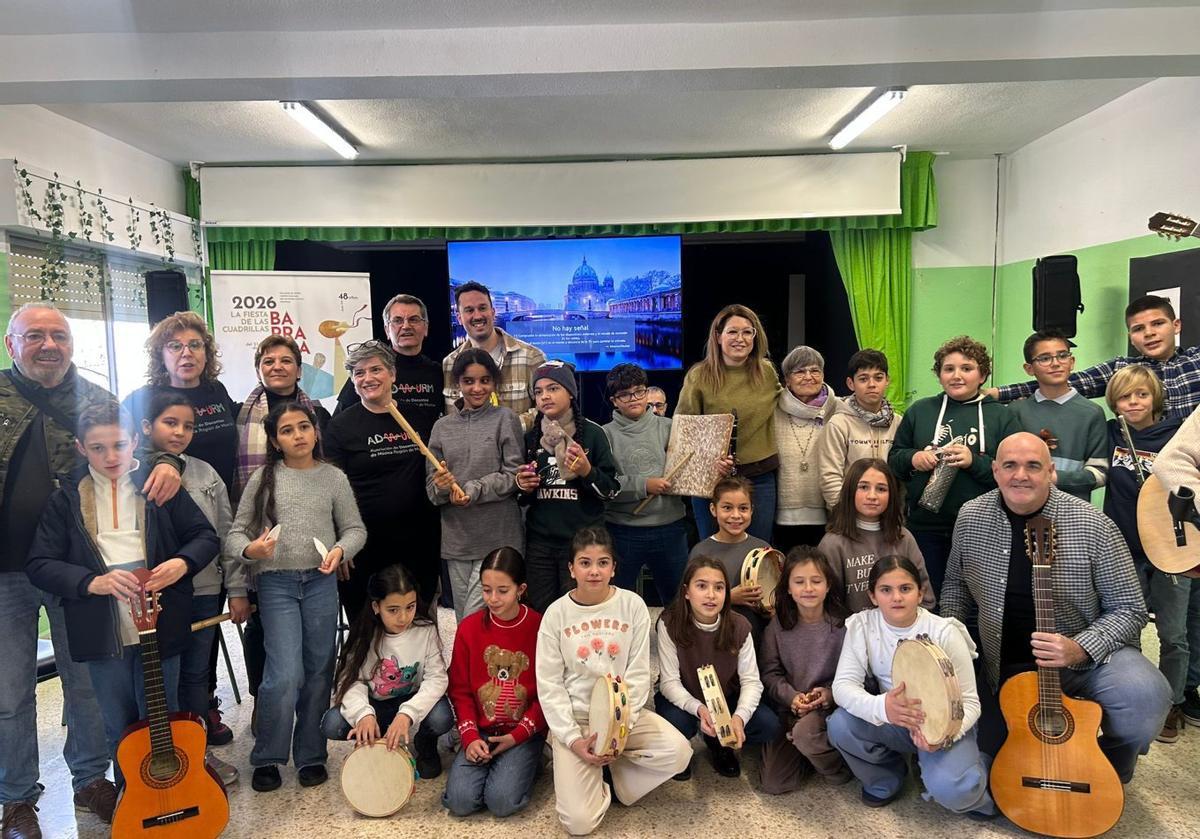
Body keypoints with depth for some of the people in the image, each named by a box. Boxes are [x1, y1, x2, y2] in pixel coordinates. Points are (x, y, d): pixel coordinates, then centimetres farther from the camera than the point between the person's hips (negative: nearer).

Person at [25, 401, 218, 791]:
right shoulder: (66, 499, 2)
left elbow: (206, 536, 4)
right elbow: (39, 564, -2)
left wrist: (182, 563, -17)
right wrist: (92, 582, -18)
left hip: (160, 626, -1)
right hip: (103, 634, 1)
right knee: (119, 729, 15)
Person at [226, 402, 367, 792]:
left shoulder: (333, 478, 5)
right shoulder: (264, 477, 3)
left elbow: (355, 528, 8)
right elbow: (236, 532, 4)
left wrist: (340, 550, -12)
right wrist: (250, 549, -17)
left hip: (321, 581, 2)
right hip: (276, 583, -2)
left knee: (318, 672, 8)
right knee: (285, 675, -9)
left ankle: (310, 756, 25)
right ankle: (266, 759, 13)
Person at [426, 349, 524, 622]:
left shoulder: (505, 419, 1)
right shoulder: (443, 427, 10)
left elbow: (514, 475, -5)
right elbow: (431, 484, 8)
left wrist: (473, 490, -15)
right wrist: (442, 487, -15)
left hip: (497, 537, -4)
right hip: (456, 538, 4)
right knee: (462, 619, 12)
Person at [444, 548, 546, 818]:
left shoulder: (539, 627, -10)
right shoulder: (469, 627, -2)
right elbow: (460, 690, 4)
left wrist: (517, 736, -12)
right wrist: (470, 737, -8)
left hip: (524, 732, -2)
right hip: (481, 730, 3)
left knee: (502, 801, -21)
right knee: (460, 801, -16)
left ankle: (527, 763, 9)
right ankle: (493, 764, 13)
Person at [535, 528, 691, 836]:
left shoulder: (632, 605, -6)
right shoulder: (556, 613, -7)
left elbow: (639, 675, -5)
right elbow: (549, 685, -5)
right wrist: (572, 739, -14)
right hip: (574, 718, -2)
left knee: (679, 753, -23)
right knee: (580, 822, -15)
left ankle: (616, 764, 3)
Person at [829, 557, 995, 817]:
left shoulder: (944, 632, -18)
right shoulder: (861, 625, -13)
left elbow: (969, 701, -14)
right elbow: (843, 685, -19)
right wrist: (882, 706, -41)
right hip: (891, 721, 3)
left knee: (948, 789, -31)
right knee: (840, 725, -26)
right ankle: (886, 778, 6)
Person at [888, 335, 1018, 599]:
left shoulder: (1000, 416, 4)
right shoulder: (919, 411, 10)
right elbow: (893, 460, 12)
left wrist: (975, 462, -18)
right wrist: (912, 458, -8)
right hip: (925, 526, 2)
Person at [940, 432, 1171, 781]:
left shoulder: (1092, 526, -15)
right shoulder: (971, 518, -6)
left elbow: (1129, 608, -10)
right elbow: (957, 585, 10)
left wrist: (1080, 649, -25)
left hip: (1087, 656, -2)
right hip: (1003, 667, 3)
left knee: (1145, 695, -31)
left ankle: (1108, 775, 2)